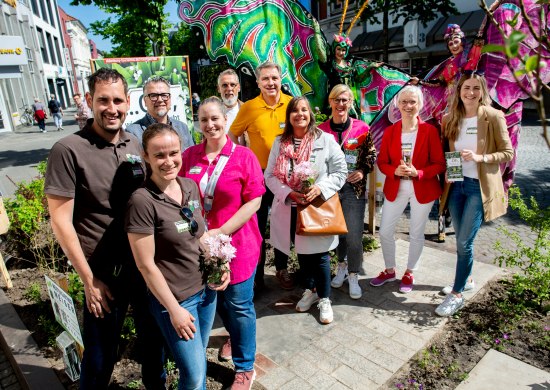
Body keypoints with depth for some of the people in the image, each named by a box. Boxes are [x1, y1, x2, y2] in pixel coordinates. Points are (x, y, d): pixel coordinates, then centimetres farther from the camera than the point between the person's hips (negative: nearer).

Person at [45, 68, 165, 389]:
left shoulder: (136, 145, 1)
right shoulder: (69, 150, -14)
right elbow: (61, 220, -13)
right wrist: (89, 279, -12)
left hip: (146, 261, 5)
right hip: (104, 270, -4)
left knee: (153, 336, 23)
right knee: (102, 354, 13)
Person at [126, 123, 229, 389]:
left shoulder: (190, 186, -2)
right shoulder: (142, 201, -21)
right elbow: (146, 265, -17)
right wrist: (174, 309, -13)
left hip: (206, 288, 6)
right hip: (175, 297, -6)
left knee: (199, 360, 23)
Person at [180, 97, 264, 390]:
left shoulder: (243, 156, -10)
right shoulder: (189, 156, 0)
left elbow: (254, 202, -12)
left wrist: (220, 232, -17)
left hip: (237, 244, -3)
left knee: (238, 305, 9)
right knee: (217, 299, 22)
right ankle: (235, 335, 53)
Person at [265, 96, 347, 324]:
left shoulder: (326, 140, -6)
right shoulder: (279, 142, 3)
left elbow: (340, 172, -4)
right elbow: (270, 175, 1)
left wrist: (320, 188, -20)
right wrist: (289, 193, -16)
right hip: (290, 209, 4)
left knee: (319, 255, 5)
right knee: (302, 252, 19)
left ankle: (324, 299, 27)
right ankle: (310, 290, 42)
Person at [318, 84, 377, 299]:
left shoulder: (362, 128, -1)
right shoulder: (321, 129, 1)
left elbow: (371, 154, 7)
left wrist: (362, 171, -10)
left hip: (354, 188, -1)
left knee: (354, 234, -3)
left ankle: (353, 276, 14)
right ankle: (342, 266, 35)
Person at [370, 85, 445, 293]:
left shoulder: (430, 131, -8)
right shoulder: (390, 131, 0)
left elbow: (440, 164, -7)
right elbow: (381, 161, 1)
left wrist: (418, 173, -22)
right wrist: (395, 171, -18)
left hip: (422, 189, -2)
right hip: (395, 188, 3)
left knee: (416, 233, 11)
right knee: (385, 231, 6)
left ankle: (409, 273, 33)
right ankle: (389, 270, 29)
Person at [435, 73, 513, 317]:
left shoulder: (493, 117, -7)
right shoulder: (451, 119, 6)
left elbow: (508, 153, -5)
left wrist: (481, 157, -21)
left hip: (480, 186, -4)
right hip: (456, 184, 5)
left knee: (464, 242, -5)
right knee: (461, 240, 15)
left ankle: (457, 294, 9)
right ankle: (466, 279, 37)